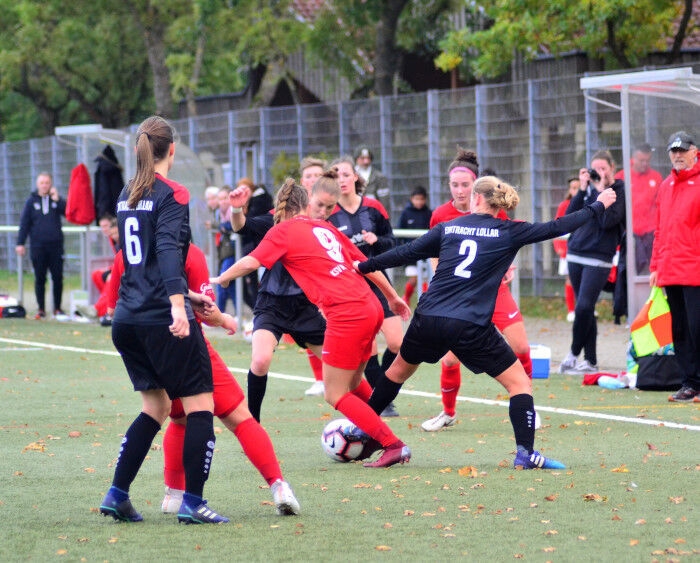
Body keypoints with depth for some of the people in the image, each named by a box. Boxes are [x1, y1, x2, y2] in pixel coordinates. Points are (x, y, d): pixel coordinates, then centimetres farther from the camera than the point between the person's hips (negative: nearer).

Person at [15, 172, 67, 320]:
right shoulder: (31, 201, 5)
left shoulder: (57, 199, 6)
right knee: (40, 279, 4)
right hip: (38, 246, 0)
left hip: (55, 245, 0)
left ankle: (57, 309, 11)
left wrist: (57, 200, -16)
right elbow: (24, 223, 5)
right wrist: (20, 243, -1)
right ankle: (41, 309, 11)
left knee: (58, 278, 2)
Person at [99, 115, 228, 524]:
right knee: (200, 406, 0)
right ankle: (193, 503, -3)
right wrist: (177, 303, -34)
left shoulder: (128, 195, 15)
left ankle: (117, 495, 11)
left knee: (155, 407, 17)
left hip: (128, 318, 8)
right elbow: (168, 250, -23)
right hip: (163, 319, -8)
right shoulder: (172, 194, -9)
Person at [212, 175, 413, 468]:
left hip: (347, 314, -7)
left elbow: (250, 262, -7)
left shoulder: (283, 231, 2)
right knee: (350, 384, 23)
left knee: (335, 395, 3)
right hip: (371, 307, 7)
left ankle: (393, 445, -3)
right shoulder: (325, 228, 19)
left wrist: (218, 280, 8)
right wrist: (393, 296, 30)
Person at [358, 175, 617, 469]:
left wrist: (364, 266, 28)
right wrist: (598, 207, 16)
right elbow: (556, 227, 4)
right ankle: (525, 453, -6)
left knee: (399, 369, 28)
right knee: (520, 382, 7)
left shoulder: (447, 228, 10)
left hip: (428, 321, 3)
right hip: (471, 329, -3)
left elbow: (406, 253, 15)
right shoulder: (508, 233, 2)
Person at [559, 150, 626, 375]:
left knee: (584, 307, -15)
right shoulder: (589, 188, 11)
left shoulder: (619, 191, -3)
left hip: (599, 258, -6)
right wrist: (582, 189, -4)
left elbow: (608, 221, -17)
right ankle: (590, 361, 12)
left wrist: (602, 190, -15)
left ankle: (573, 355, -4)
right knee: (585, 309, 8)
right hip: (576, 254, 6)